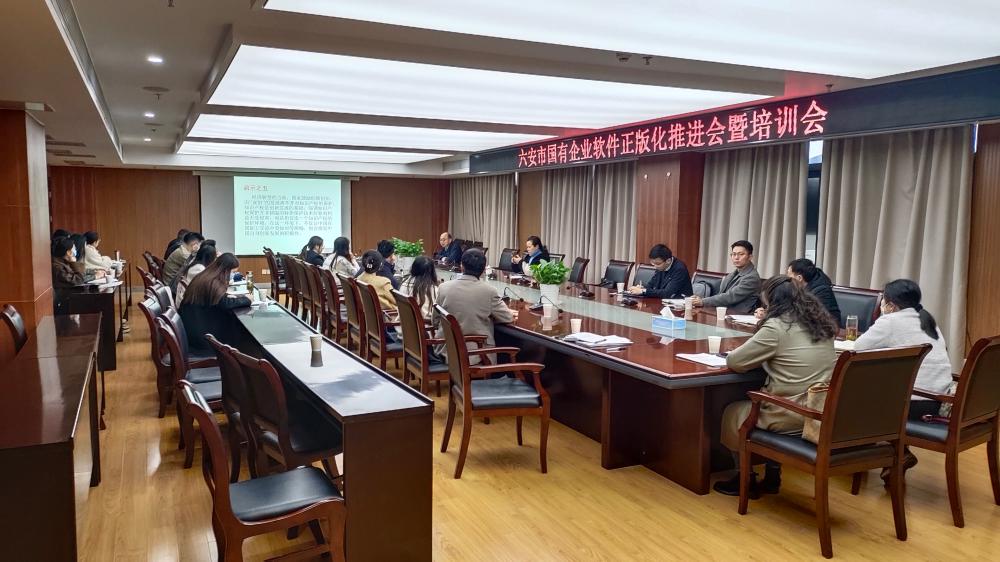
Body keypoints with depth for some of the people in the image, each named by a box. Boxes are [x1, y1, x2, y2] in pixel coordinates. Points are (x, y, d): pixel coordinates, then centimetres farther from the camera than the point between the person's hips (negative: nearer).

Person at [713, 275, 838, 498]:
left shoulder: (777, 327, -16)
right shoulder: (821, 323, 7)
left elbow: (734, 361, -12)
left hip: (793, 416, -7)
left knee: (732, 412, 18)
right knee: (755, 403, 31)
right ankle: (772, 475, 31)